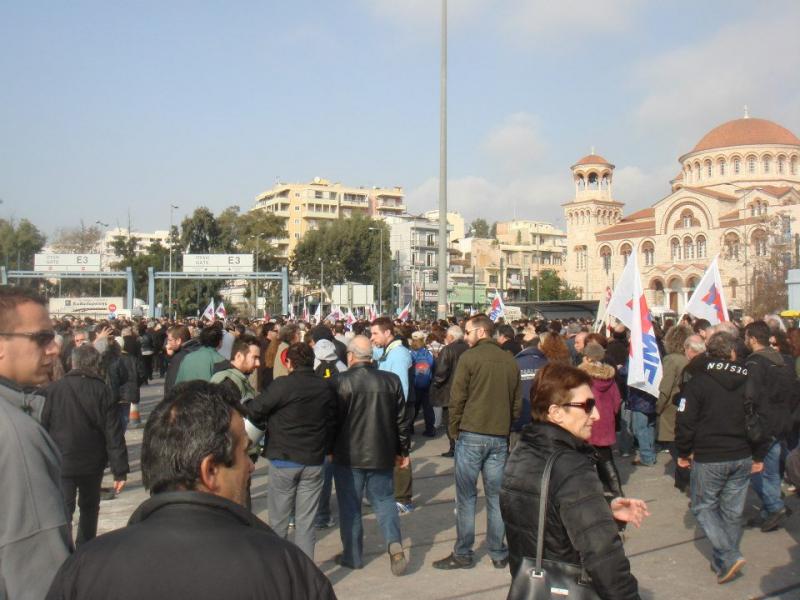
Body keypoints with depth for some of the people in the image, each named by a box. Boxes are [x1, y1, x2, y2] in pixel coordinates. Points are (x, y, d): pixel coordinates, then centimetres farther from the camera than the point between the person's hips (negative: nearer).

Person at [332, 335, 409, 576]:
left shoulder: (342, 381, -13)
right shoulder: (392, 380, -1)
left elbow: (335, 418, -9)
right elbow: (401, 419, 4)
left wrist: (330, 448, 6)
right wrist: (403, 450, 14)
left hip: (349, 454, -3)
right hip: (382, 454, 3)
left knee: (350, 506, 10)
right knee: (384, 500, 15)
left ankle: (352, 556, 18)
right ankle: (394, 542, -4)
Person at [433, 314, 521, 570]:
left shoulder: (469, 357, -8)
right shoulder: (510, 361, 7)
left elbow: (457, 398, -9)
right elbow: (517, 402, 10)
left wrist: (454, 430, 2)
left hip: (471, 435, -4)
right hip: (500, 437, 5)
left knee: (466, 496, 4)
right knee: (496, 496, 11)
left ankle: (462, 554, 10)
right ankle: (498, 554, 17)